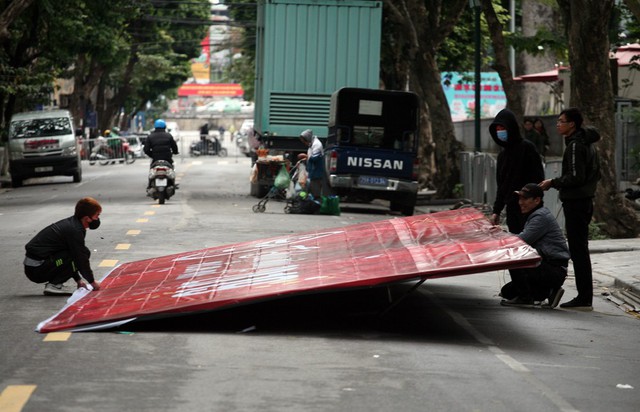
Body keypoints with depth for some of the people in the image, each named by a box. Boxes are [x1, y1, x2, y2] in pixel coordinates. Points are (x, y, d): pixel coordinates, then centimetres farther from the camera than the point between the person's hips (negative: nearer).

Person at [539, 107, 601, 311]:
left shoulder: (575, 146, -17)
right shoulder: (587, 143, 14)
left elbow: (575, 177, -22)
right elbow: (596, 174, 20)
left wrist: (553, 183, -10)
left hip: (575, 203, -10)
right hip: (585, 200, 10)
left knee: (578, 250, -7)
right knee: (580, 250, 15)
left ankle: (584, 299, -7)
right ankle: (585, 297, 19)